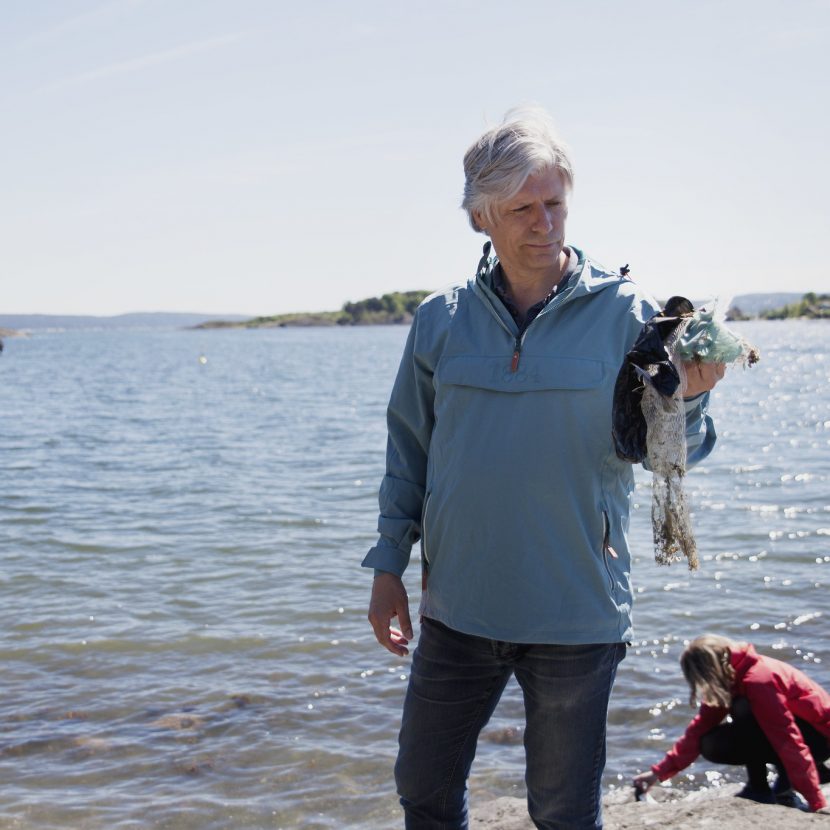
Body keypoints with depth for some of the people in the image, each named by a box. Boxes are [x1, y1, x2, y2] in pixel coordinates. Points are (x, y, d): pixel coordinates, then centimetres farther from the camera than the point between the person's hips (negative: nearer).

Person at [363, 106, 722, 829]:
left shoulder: (626, 314, -5)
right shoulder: (440, 320, 2)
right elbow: (408, 451, 10)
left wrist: (688, 397, -31)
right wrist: (389, 565, 7)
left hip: (575, 614, -2)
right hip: (456, 607, 3)